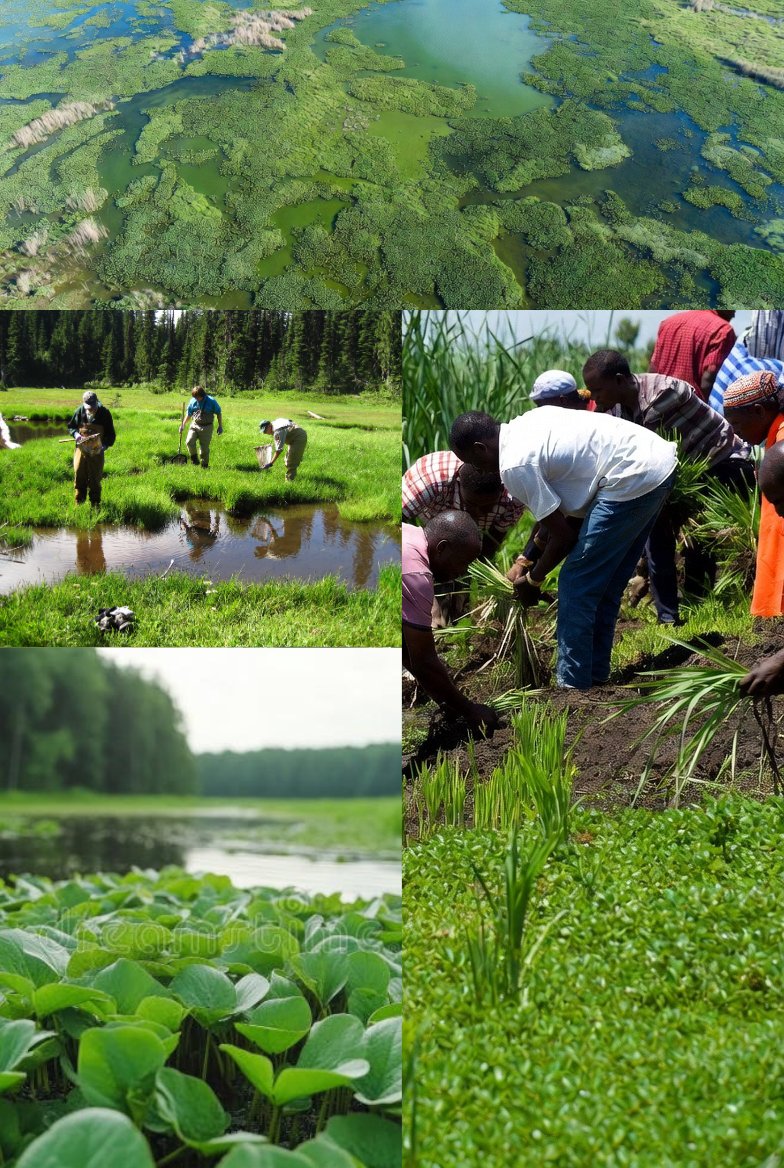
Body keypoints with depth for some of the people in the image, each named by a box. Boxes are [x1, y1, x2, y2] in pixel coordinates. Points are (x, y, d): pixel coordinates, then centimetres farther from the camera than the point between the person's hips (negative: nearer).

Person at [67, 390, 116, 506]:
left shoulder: (104, 413, -10)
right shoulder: (80, 411, -5)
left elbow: (111, 435, -3)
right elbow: (70, 427, 9)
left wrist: (104, 446, -19)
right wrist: (76, 434, -13)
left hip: (96, 452, -2)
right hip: (81, 449, 2)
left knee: (94, 480, 4)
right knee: (79, 476, 7)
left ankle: (95, 504, 15)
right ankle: (79, 503, 19)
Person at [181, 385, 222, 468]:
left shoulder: (211, 401, -9)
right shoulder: (193, 401, 0)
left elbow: (219, 413, 1)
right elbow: (189, 414, 14)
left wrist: (220, 426, 1)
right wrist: (183, 424, 10)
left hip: (207, 427, -3)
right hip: (194, 425, 3)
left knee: (204, 448, -1)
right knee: (189, 442, -17)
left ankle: (205, 464, 16)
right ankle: (194, 457, 6)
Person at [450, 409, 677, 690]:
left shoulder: (514, 464, -11)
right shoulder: (528, 422, 15)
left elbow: (563, 536, -6)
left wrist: (532, 580, 10)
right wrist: (528, 557, 29)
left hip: (632, 480, -10)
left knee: (576, 587, 0)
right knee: (606, 583, 20)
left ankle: (573, 686, 5)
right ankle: (595, 673, 31)